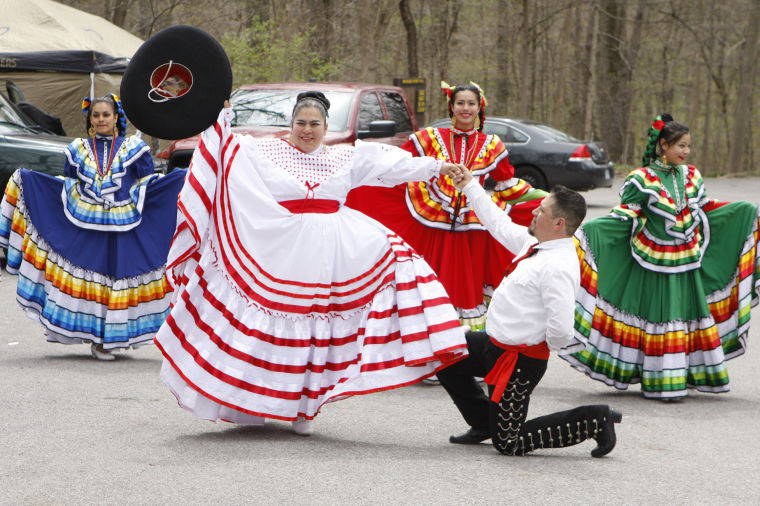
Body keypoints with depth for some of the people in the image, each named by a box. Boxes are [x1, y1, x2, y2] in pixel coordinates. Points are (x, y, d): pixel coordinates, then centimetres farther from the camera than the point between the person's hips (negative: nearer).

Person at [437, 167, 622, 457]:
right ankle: (484, 425, 33)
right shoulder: (536, 242, 2)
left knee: (509, 443, -1)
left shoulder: (558, 268, -28)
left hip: (519, 361, -10)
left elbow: (561, 331, -34)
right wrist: (470, 188, 24)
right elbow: (500, 225, 20)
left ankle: (595, 421, 6)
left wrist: (548, 345, -13)